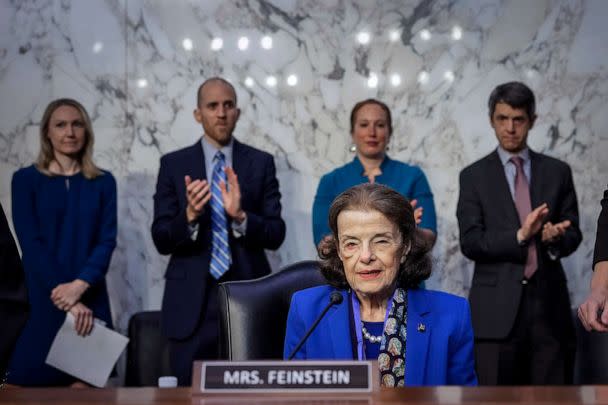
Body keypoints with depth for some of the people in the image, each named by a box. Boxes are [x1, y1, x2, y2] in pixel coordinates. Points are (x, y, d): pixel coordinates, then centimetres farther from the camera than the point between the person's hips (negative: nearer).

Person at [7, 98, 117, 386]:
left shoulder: (103, 182, 9)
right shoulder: (26, 179, 3)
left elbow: (107, 240, 0)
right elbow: (30, 242, -6)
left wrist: (79, 285, -17)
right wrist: (64, 299, -16)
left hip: (90, 299, 1)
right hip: (39, 300, -1)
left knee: (85, 384, -1)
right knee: (33, 382, -3)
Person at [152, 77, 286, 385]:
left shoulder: (261, 163, 4)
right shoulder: (173, 164, 4)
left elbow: (276, 235, -2)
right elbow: (161, 240, -2)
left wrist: (241, 216, -20)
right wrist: (189, 216, -21)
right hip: (192, 303, 0)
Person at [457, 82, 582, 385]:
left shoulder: (557, 172, 11)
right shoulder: (474, 176, 5)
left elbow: (573, 234, 10)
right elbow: (470, 243, -3)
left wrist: (556, 238, -14)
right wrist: (519, 235, -17)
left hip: (549, 302, 2)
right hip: (497, 307, -2)